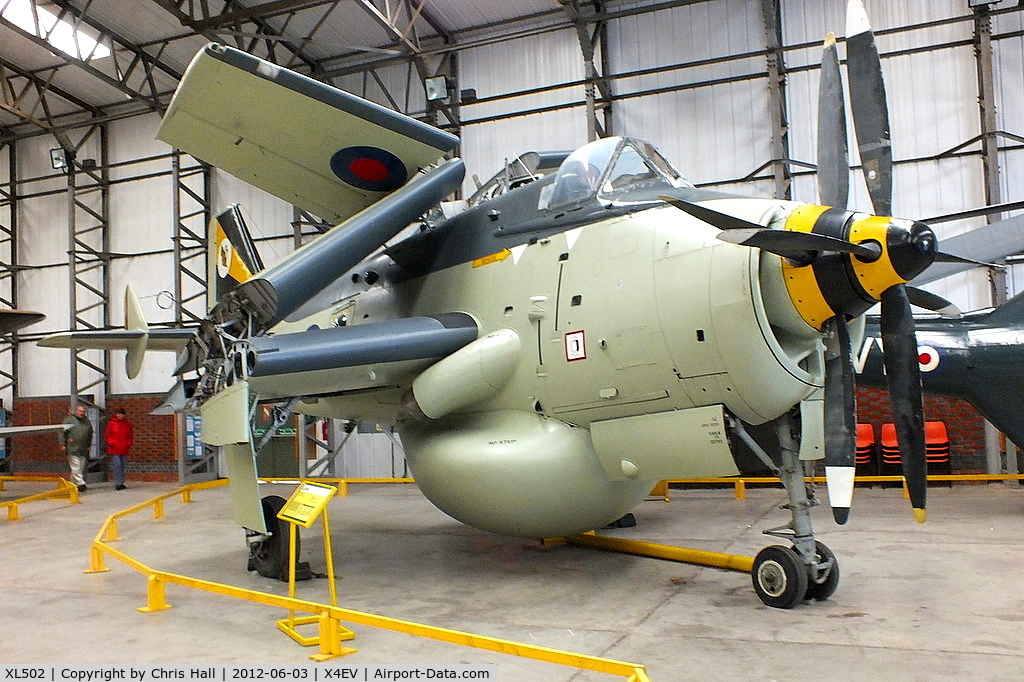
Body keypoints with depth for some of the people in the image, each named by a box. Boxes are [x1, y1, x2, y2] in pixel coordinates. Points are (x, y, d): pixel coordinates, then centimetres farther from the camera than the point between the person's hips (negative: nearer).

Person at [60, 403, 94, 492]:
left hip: (83, 450, 6)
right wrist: (62, 444, -8)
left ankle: (73, 483, 16)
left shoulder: (87, 421, 14)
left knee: (81, 468, 7)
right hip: (72, 449, -5)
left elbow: (90, 434, 25)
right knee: (76, 467, -10)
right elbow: (62, 432, -2)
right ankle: (81, 483, -13)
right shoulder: (69, 420, -1)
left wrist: (89, 445, 21)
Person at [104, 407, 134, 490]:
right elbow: (106, 436, 3)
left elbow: (131, 436, 17)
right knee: (117, 465, -11)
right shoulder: (111, 423, 0)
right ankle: (118, 484, -10)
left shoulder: (128, 424, 9)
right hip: (114, 450, -4)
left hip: (124, 450, 4)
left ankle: (121, 483, 16)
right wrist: (112, 443, -10)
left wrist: (128, 444, 2)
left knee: (122, 466, 8)